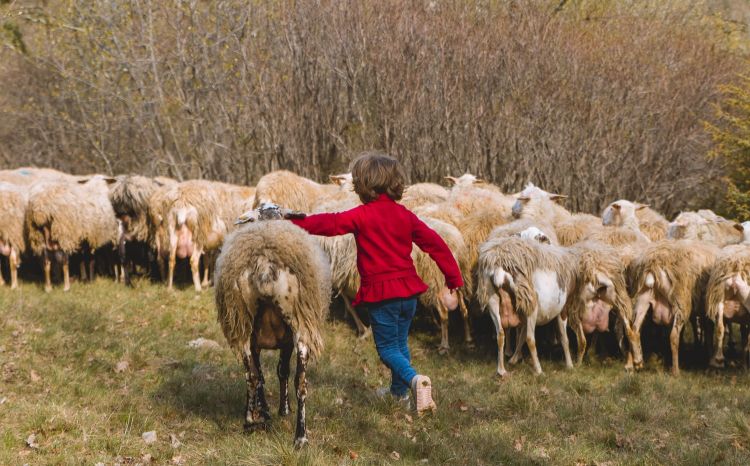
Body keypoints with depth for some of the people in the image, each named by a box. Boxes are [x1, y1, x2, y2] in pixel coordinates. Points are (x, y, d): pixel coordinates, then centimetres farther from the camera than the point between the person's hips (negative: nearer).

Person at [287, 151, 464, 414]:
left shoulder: (363, 215, -11)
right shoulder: (405, 216, 6)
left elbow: (330, 224, -19)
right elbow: (435, 244, 5)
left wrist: (295, 222, -13)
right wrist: (454, 279, 10)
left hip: (381, 294, -6)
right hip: (408, 290, 6)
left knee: (387, 348, 3)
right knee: (400, 343, 22)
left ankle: (414, 379, -22)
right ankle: (399, 392, 32)